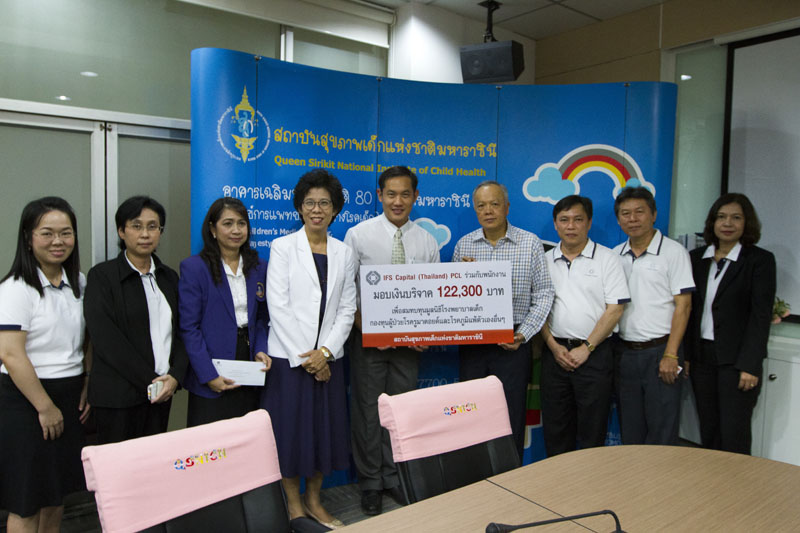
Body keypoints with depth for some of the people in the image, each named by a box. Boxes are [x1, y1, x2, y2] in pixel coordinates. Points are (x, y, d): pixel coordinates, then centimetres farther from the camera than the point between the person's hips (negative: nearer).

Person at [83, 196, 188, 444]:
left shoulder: (168, 277, 12)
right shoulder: (102, 276, -4)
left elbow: (180, 332, 10)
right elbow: (106, 340, -12)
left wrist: (175, 377, -5)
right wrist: (150, 380, -13)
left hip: (161, 393, 4)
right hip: (119, 396, -4)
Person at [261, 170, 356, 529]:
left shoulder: (344, 253, 8)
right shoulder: (283, 247, -2)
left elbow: (347, 309, 4)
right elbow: (277, 307, -9)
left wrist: (325, 351, -9)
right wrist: (304, 357, -12)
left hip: (326, 358, 4)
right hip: (289, 357, -3)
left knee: (325, 427, 10)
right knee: (290, 429, 4)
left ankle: (314, 501, 28)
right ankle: (294, 506, 22)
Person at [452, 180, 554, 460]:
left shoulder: (530, 243, 0)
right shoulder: (463, 245, 6)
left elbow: (543, 293, -1)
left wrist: (524, 334, -11)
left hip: (512, 343, -2)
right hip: (471, 342, 3)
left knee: (511, 419, 4)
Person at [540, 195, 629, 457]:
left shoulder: (606, 258, 0)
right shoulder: (545, 261, 9)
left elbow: (615, 309, -6)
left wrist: (585, 348, -12)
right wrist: (554, 346, -5)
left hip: (594, 354, -3)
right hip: (555, 353, 3)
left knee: (592, 431, 4)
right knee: (555, 429, 10)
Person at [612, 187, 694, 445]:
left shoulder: (673, 251, -4)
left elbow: (683, 306, -8)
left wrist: (670, 355, -15)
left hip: (660, 350, -4)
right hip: (625, 352, 5)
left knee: (662, 433, 2)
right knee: (630, 431, 14)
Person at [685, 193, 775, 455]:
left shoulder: (760, 260, -3)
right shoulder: (696, 258, 8)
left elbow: (761, 315, -8)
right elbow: (689, 309, 9)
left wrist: (750, 365, -14)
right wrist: (685, 354, 5)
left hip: (736, 358, -4)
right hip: (701, 356, 4)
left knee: (734, 434, -1)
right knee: (708, 431, 12)